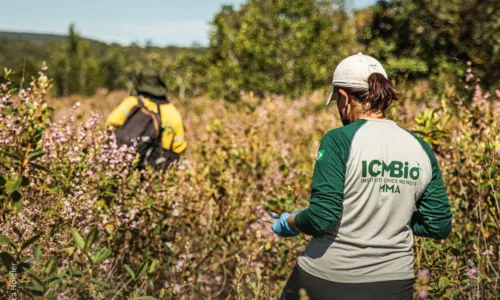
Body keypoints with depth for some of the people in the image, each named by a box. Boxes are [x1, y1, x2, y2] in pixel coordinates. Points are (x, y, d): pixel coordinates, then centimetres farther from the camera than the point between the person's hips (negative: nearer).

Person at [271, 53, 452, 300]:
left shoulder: (339, 140, -14)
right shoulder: (421, 149, -1)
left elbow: (321, 219, -18)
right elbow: (440, 226, 3)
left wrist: (289, 223, 2)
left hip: (327, 278, -3)